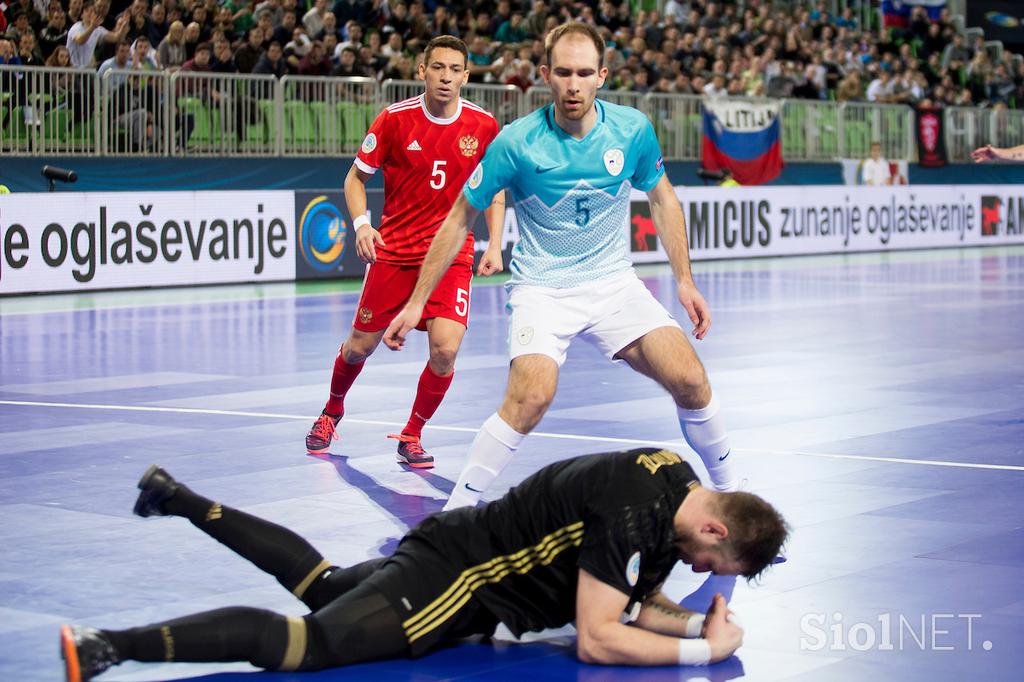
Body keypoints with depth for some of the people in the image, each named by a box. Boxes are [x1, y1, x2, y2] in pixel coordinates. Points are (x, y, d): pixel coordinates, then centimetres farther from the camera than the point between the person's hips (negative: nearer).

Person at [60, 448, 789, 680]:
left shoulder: (677, 480, 3)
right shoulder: (631, 512, -26)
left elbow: (638, 603, 13)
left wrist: (696, 621, -4)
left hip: (455, 553, 10)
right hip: (451, 581, -10)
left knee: (319, 583, 26)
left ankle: (179, 497, 36)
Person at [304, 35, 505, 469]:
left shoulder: (484, 126, -4)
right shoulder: (395, 119, -8)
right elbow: (356, 177, 3)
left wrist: (494, 245, -2)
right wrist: (361, 223, -14)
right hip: (393, 250, 0)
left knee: (445, 349, -17)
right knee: (361, 345, 8)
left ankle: (411, 436, 6)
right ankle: (331, 412, 40)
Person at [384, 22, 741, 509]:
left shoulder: (632, 129, -7)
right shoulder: (517, 142, -15)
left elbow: (662, 199, 12)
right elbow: (459, 219, -5)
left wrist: (684, 280, 8)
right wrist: (416, 303, -4)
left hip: (614, 283, 3)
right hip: (541, 287, -3)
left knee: (690, 380, -11)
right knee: (531, 398, -27)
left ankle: (726, 488, 15)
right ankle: (455, 514, -13)